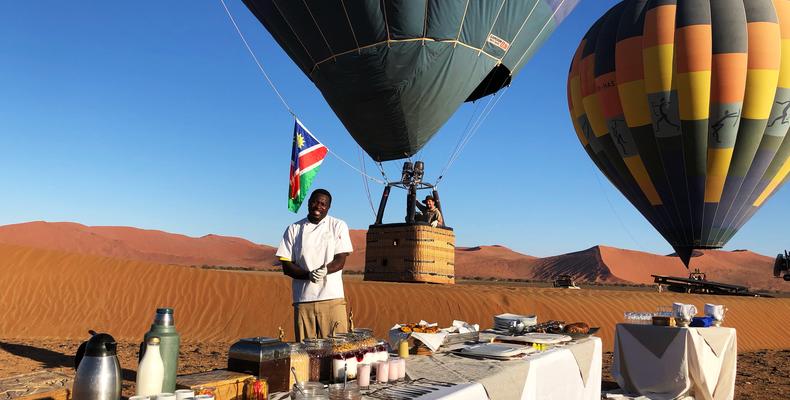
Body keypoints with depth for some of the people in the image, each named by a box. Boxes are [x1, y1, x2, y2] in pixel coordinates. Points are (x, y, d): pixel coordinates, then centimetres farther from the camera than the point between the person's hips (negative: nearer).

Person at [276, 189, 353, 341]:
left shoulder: (338, 226, 6)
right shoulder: (294, 229, 9)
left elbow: (341, 260, -2)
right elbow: (286, 266, 4)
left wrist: (324, 270, -22)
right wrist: (308, 275, -14)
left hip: (332, 298, -1)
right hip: (303, 299, 1)